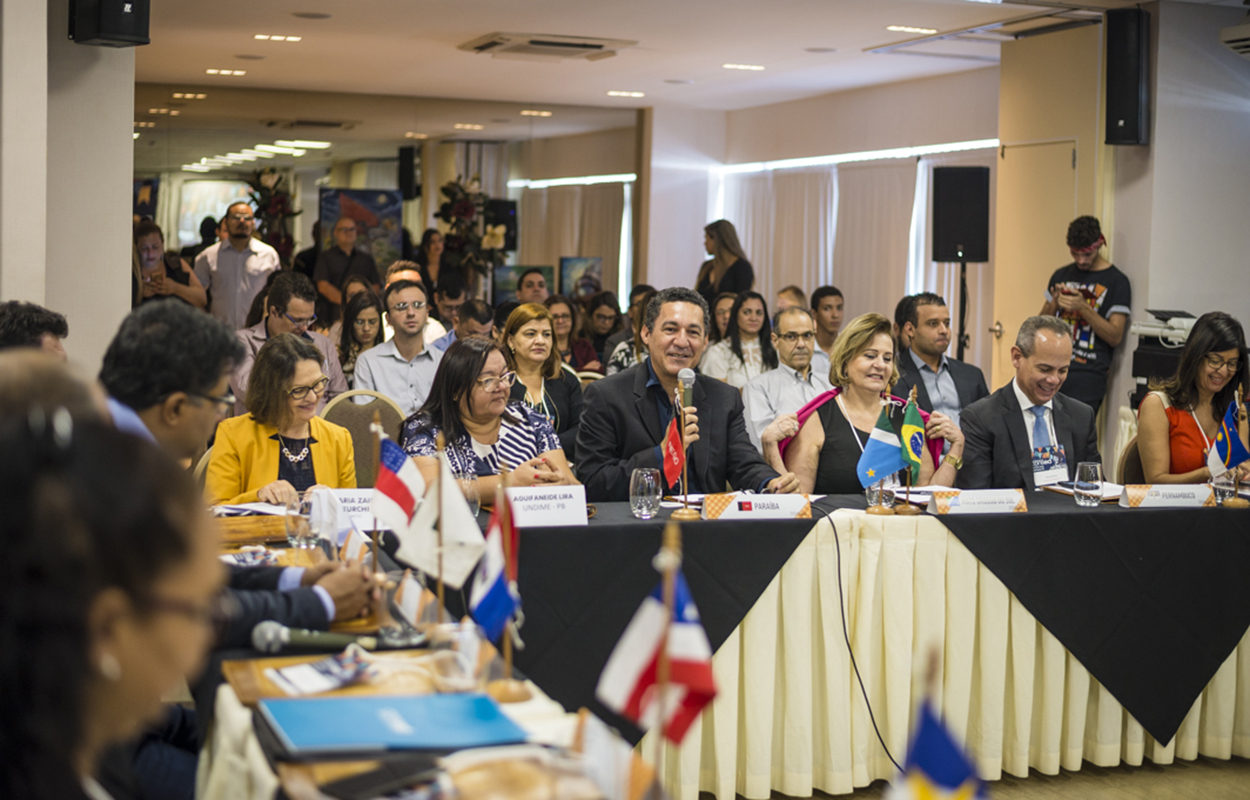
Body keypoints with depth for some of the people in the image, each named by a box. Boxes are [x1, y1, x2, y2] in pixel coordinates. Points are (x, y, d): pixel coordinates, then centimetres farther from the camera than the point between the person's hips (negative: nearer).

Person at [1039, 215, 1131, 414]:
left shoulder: (1116, 281, 0)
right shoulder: (1061, 276, 15)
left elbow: (1115, 337, -6)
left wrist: (1083, 308, -16)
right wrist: (1054, 304, -4)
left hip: (1088, 375, -4)